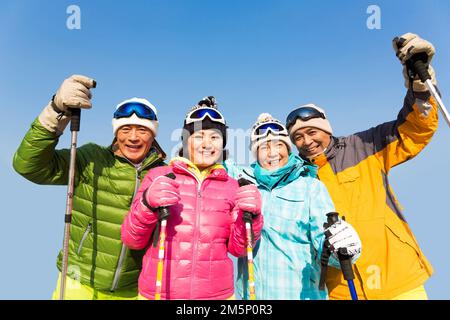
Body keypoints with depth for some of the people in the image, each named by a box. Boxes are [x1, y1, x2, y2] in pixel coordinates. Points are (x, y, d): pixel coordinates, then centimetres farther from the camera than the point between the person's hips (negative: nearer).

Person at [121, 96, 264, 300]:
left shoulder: (233, 186, -1)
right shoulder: (158, 176, -5)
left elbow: (238, 249, 0)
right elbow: (132, 240, -5)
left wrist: (250, 216, -18)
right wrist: (147, 204, -22)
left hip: (218, 293, 1)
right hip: (157, 292, -1)